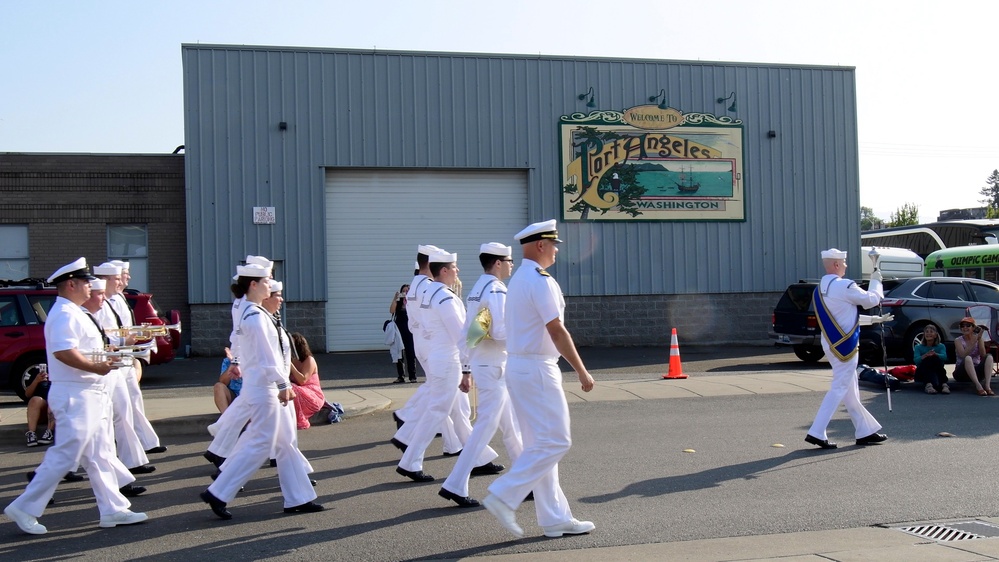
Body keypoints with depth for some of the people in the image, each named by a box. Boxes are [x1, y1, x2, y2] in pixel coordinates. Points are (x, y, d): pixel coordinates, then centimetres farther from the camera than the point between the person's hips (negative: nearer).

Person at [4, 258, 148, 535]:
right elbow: (63, 352, -28)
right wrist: (95, 366, -25)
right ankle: (25, 508, 3)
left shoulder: (74, 313, 18)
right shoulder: (65, 314, -16)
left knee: (100, 455, 11)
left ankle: (113, 509, 15)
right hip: (75, 395, -11)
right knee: (65, 455, -7)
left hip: (90, 394, 11)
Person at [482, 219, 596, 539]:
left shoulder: (518, 280, 16)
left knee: (539, 444, 11)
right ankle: (504, 496, -8)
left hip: (518, 367, 11)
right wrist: (582, 371, -14)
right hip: (537, 371, -10)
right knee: (555, 442, -7)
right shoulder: (540, 280, -15)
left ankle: (555, 519, 15)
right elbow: (556, 331, -19)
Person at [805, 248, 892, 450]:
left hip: (831, 343, 9)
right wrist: (876, 281, 14)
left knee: (850, 390, 15)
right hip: (844, 344, -9)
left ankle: (865, 431, 23)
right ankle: (816, 433, -8)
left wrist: (874, 319, 23)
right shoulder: (844, 286, -17)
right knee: (839, 388, -5)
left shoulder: (819, 290, 10)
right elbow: (871, 300, -5)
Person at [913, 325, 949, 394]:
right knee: (927, 359, -31)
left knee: (935, 358, -29)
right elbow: (916, 360, -15)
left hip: (937, 372, 1)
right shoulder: (918, 347, 5)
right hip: (922, 373, -1)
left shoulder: (941, 346, 7)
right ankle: (928, 384, -54)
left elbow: (944, 357, -17)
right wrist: (925, 355, -36)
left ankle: (944, 384, -45)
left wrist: (935, 354, -39)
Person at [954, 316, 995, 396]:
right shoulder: (958, 341, -2)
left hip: (976, 372, 3)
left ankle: (987, 386, -39)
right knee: (968, 358, -34)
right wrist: (974, 341, -24)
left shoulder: (980, 339, 6)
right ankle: (978, 386, -48)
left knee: (989, 356, -22)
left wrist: (979, 339, -19)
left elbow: (983, 355, -12)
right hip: (961, 373, -3)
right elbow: (964, 355, -21)